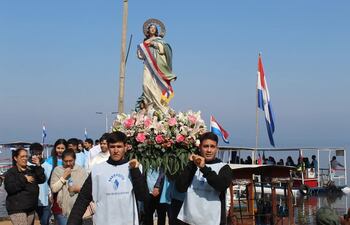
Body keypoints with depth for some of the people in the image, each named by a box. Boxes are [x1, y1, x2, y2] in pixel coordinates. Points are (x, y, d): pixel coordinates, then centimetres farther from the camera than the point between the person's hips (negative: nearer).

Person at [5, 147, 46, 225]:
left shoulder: (31, 170, 13)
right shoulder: (11, 172, -4)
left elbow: (42, 180, 3)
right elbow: (9, 188, -17)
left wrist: (38, 166, -7)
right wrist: (24, 179, -16)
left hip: (31, 208, 6)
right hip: (17, 208, -6)